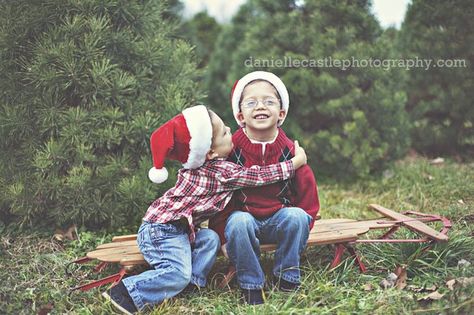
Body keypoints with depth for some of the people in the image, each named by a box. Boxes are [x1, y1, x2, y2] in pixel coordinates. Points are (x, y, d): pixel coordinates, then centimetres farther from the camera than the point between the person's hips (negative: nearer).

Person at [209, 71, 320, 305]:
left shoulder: (290, 150, -5)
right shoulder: (230, 148, -9)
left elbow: (306, 188, 5)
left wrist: (302, 224, -3)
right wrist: (222, 234, -8)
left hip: (279, 217, 2)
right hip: (243, 217, -1)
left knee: (297, 216, -29)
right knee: (239, 222, -34)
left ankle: (286, 276, -7)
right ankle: (251, 284, -15)